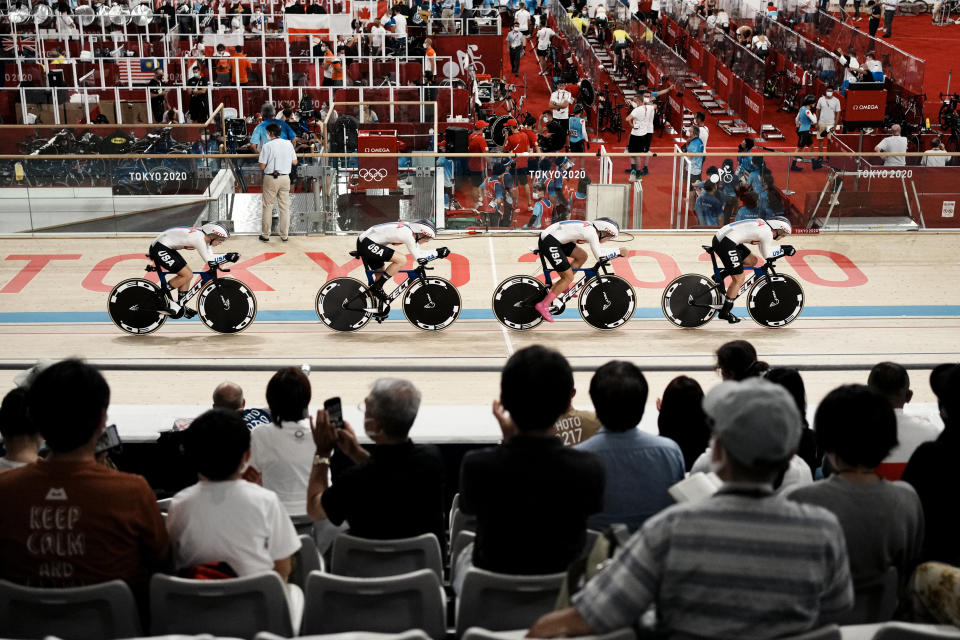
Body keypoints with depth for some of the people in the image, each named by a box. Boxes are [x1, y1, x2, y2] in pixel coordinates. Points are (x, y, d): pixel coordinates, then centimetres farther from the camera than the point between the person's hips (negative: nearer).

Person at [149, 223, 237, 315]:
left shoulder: (204, 236, 5)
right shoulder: (199, 238, -24)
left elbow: (210, 256, 13)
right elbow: (209, 260, -19)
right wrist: (227, 256, -15)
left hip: (167, 248, 10)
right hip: (160, 249, -10)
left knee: (188, 274, 11)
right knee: (187, 275, -14)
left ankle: (180, 306, 17)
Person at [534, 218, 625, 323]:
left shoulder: (588, 227, 16)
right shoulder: (592, 232, -11)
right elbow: (599, 257, -10)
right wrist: (619, 252, 0)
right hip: (549, 243, -10)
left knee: (582, 256, 15)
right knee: (568, 278, -4)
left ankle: (563, 285, 21)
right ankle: (543, 305, -4)